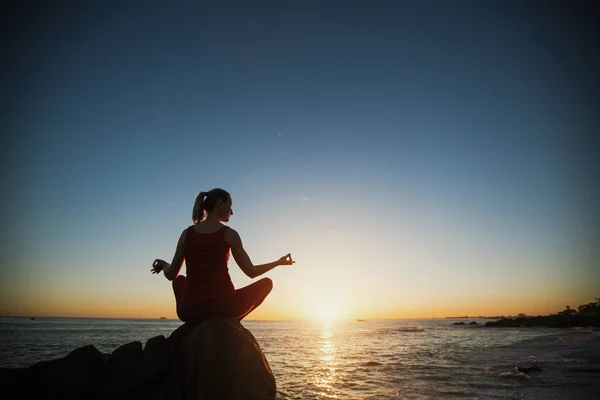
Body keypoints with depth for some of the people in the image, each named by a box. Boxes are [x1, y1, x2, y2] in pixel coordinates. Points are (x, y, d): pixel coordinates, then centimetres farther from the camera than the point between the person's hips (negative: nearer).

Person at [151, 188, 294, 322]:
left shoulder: (187, 233, 5)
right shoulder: (229, 234, -3)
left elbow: (171, 275, 8)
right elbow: (251, 272, 0)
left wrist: (163, 264, 31)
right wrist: (279, 262, 15)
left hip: (190, 311, 4)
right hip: (223, 306, -3)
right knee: (266, 283, 18)